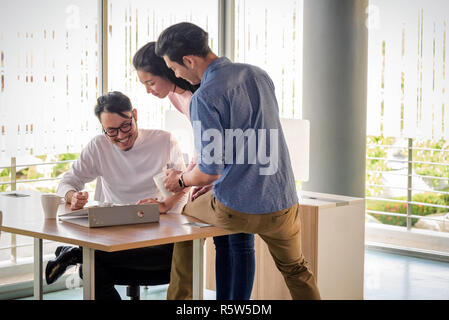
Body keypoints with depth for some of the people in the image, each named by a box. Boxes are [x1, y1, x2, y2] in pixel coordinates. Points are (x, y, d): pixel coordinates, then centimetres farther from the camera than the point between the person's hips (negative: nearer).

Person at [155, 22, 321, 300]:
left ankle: (180, 297, 33)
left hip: (236, 210, -5)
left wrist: (181, 180, 7)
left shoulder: (204, 97, -15)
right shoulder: (259, 75, 8)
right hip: (283, 204, 5)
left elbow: (210, 171, -16)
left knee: (186, 217, 27)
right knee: (296, 269, 28)